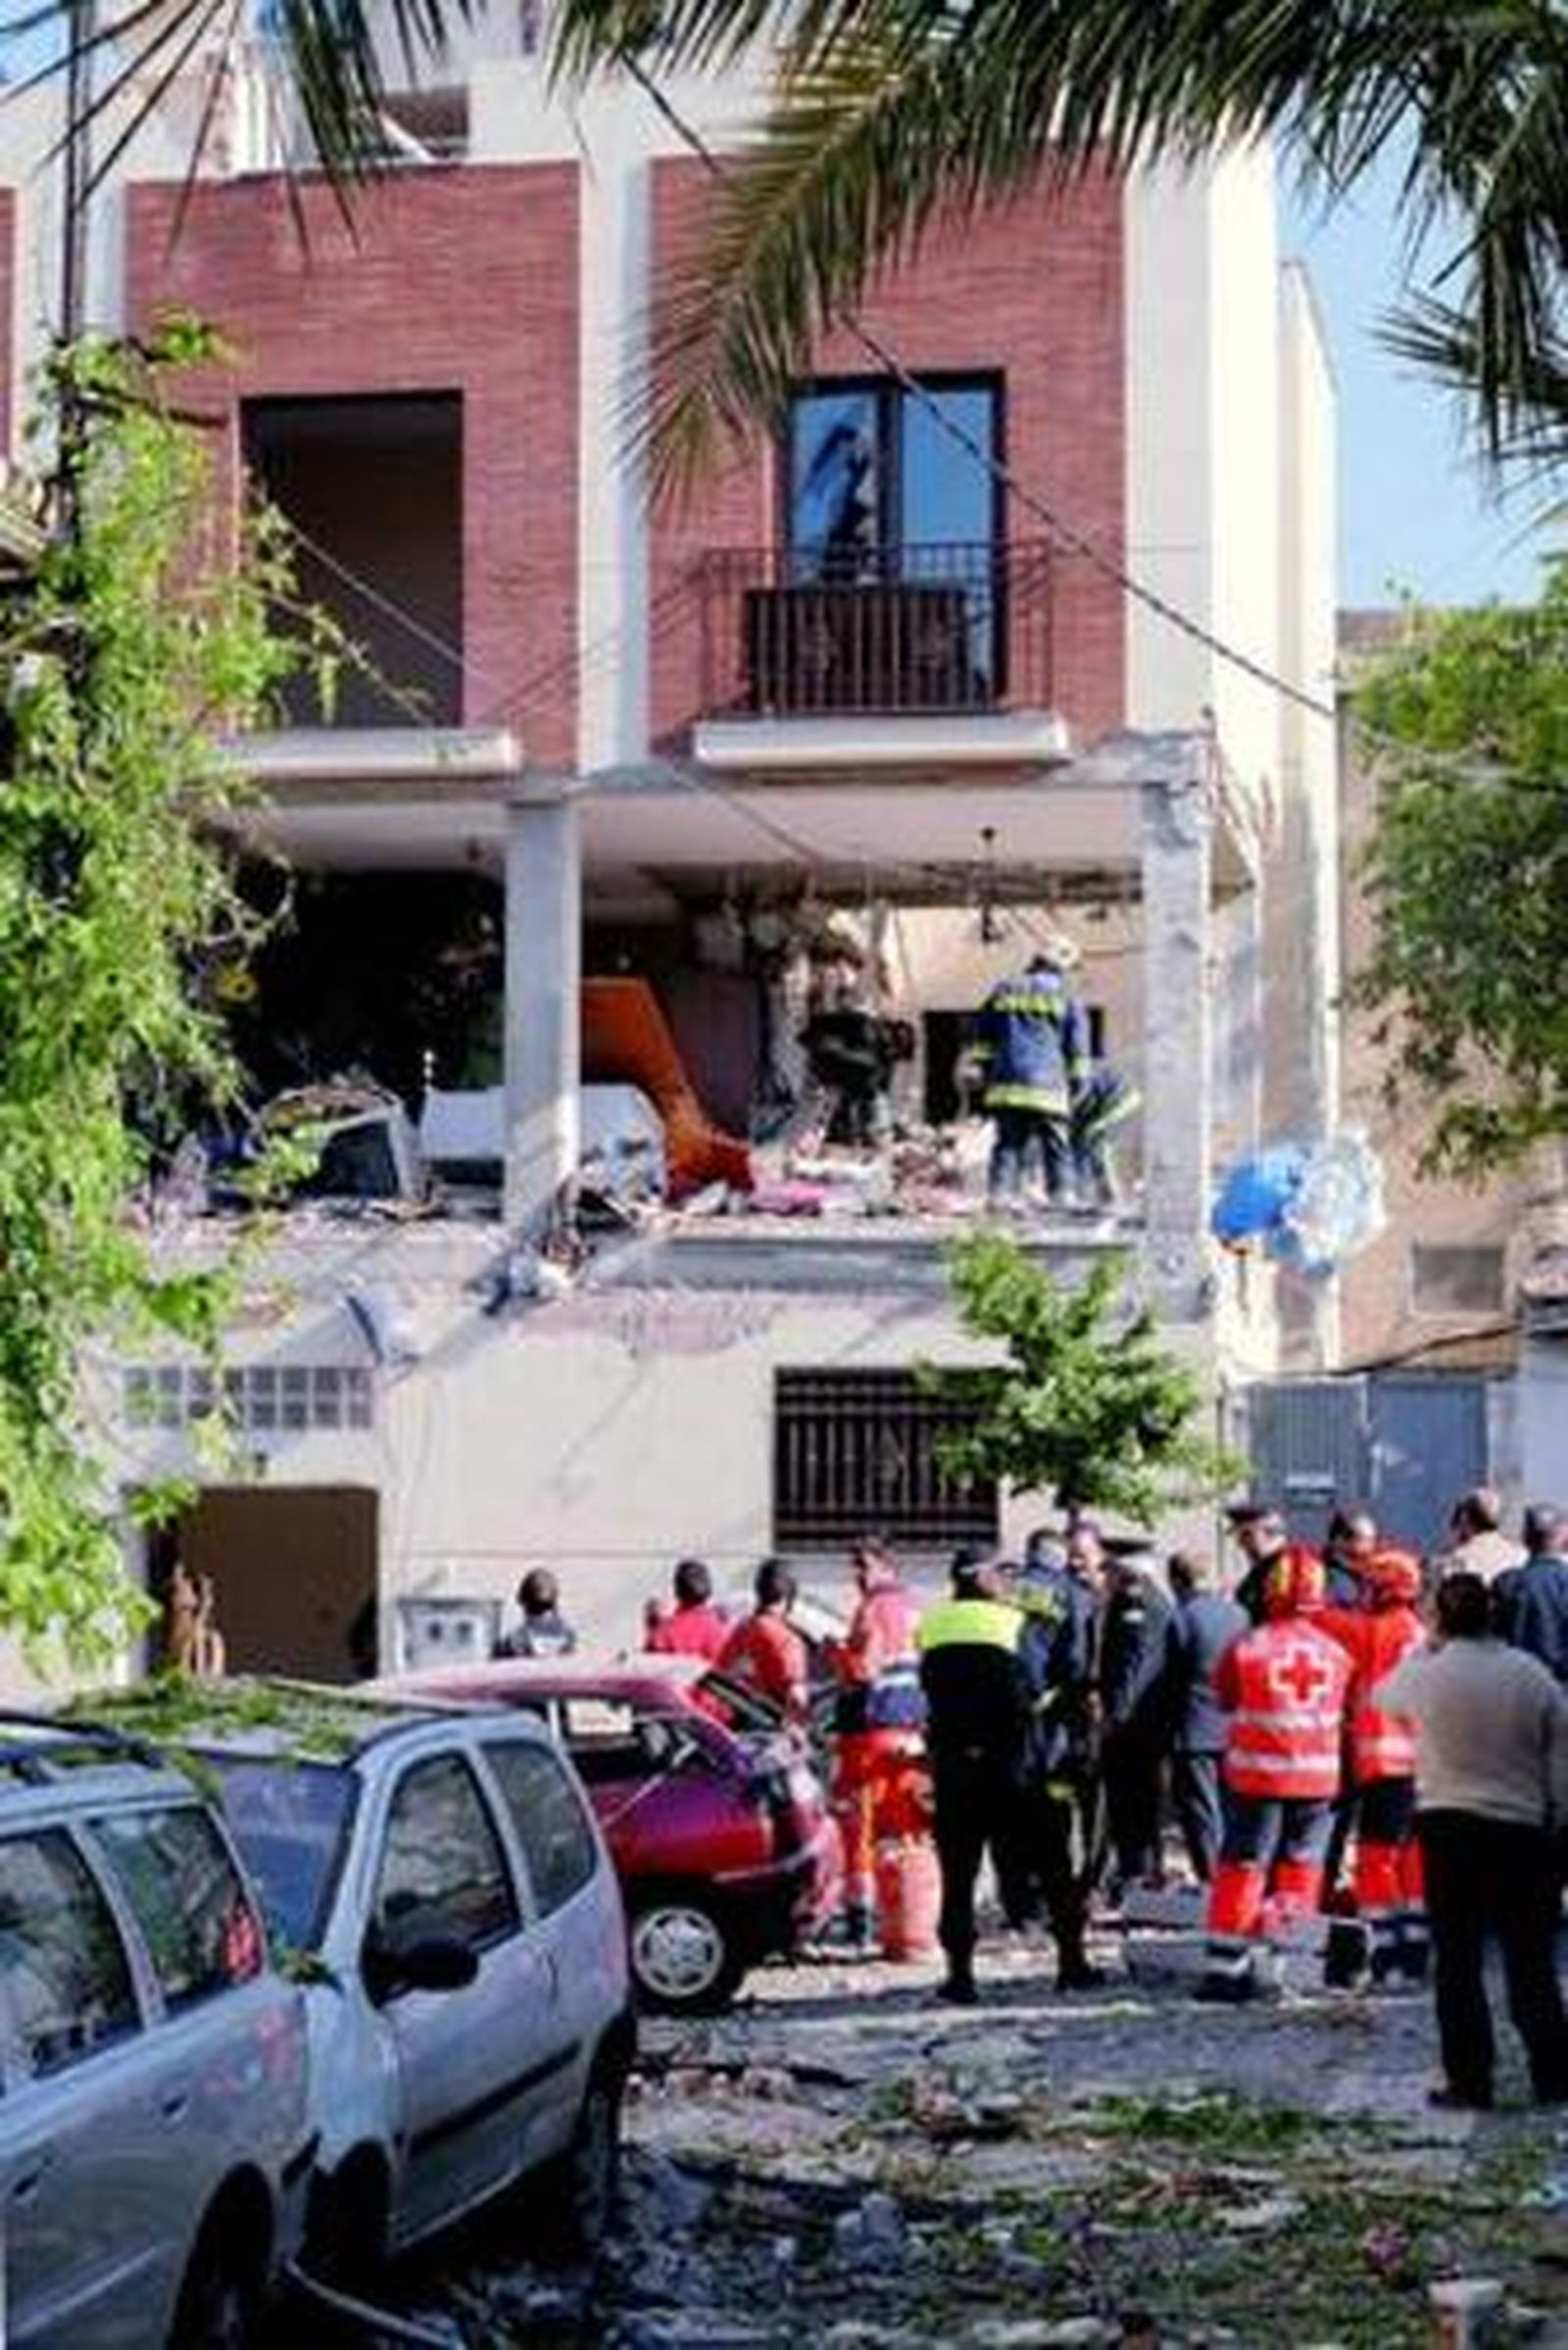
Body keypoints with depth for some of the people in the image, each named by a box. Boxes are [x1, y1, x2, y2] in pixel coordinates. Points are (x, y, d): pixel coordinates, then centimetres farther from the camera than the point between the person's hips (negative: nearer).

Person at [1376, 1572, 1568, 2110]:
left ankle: (1468, 2080, 3)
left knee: (1458, 1962, 4)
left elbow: (1383, 1696, 14)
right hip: (1523, 1827, 2)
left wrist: (1427, 1649, 22)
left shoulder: (1426, 1672, -9)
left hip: (1449, 1828, -2)